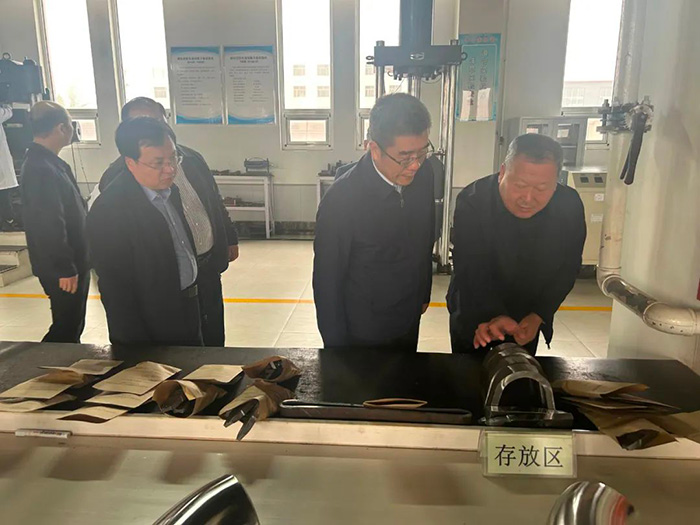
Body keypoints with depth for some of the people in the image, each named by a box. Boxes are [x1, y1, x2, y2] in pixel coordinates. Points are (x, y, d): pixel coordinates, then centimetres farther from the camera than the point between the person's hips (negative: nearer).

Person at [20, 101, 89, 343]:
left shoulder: (47, 161, 10)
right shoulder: (42, 169, -23)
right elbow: (50, 226, -25)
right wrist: (65, 269, -20)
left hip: (72, 262, 10)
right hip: (61, 269, -10)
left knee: (73, 324, 20)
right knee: (66, 328, 3)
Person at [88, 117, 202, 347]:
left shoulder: (169, 189, 2)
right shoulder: (108, 211, -22)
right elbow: (115, 291, -19)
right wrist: (141, 351, -15)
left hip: (188, 316, 7)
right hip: (153, 332, -7)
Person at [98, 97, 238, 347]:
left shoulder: (190, 158, 3)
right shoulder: (117, 176, -12)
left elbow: (215, 202, 13)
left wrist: (230, 239, 15)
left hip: (208, 263, 5)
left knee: (214, 338, 19)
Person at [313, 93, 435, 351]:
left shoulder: (424, 175, -12)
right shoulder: (340, 200, -28)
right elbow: (327, 282, -18)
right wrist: (338, 353, -10)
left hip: (409, 322, 5)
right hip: (363, 336, -5)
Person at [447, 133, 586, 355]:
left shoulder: (570, 206, -16)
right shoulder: (472, 201, -26)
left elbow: (567, 269, -7)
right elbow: (470, 271, -28)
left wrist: (538, 316, -17)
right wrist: (492, 316, -44)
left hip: (526, 321, 3)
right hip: (473, 316, -2)